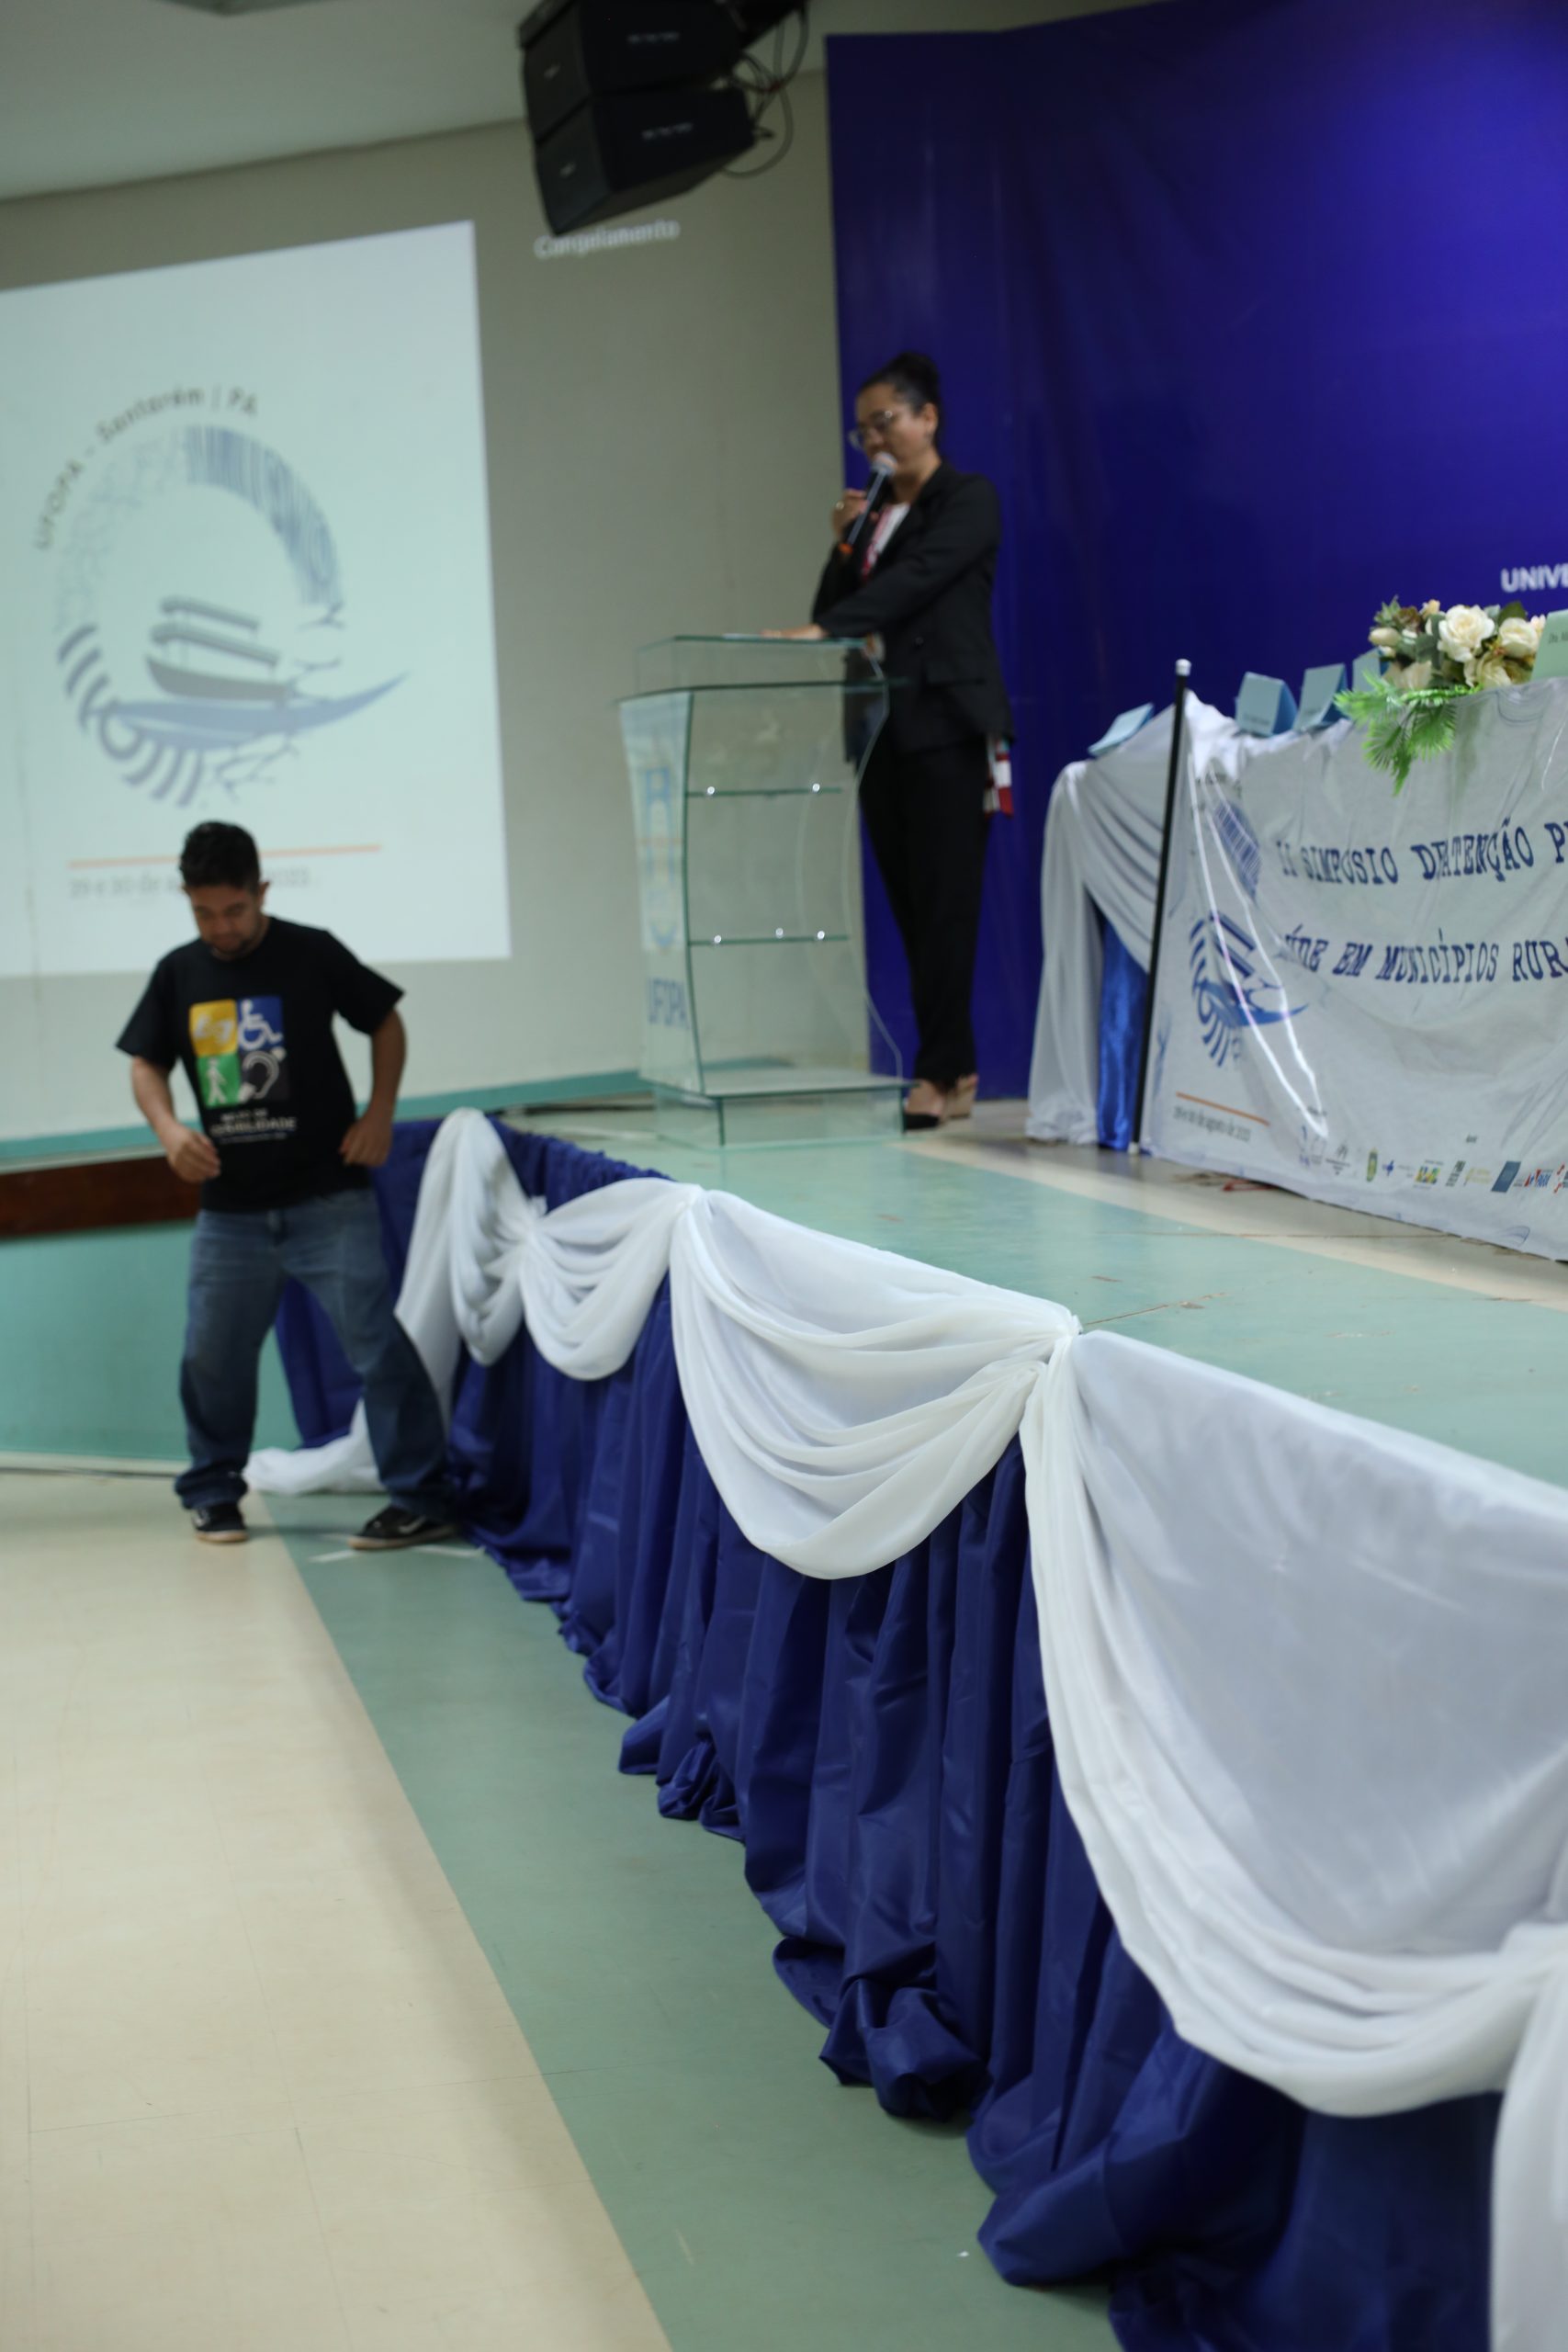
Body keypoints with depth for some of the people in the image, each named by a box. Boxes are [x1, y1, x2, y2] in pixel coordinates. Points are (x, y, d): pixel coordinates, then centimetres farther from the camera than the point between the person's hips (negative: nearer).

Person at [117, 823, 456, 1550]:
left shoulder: (311, 954, -5)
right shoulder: (178, 975, 5)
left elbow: (385, 1023, 5)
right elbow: (146, 1066, 12)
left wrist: (378, 1115, -6)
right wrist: (168, 1128, -9)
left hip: (328, 1197, -4)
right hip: (229, 1208, 4)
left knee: (373, 1340, -8)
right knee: (211, 1354, 9)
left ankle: (422, 1498, -2)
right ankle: (212, 1492, 29)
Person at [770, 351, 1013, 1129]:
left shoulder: (968, 500, 0)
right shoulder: (872, 514, 20)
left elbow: (915, 580, -16)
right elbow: (835, 610, 16)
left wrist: (820, 630, -26)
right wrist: (844, 543, 0)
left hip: (947, 725, -7)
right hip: (884, 730, 7)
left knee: (944, 902, -11)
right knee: (909, 904, 3)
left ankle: (939, 1075, -13)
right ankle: (954, 1068, 7)